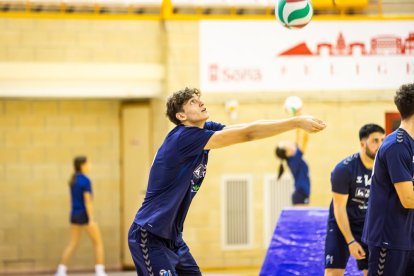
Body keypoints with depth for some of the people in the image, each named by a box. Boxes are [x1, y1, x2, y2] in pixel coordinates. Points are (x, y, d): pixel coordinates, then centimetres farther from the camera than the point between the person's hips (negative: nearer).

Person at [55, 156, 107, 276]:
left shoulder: (73, 180, 9)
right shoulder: (85, 180, -14)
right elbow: (88, 201, -18)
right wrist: (91, 219, -19)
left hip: (74, 214, 7)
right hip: (85, 214, -7)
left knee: (72, 243, 11)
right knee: (98, 242, 3)